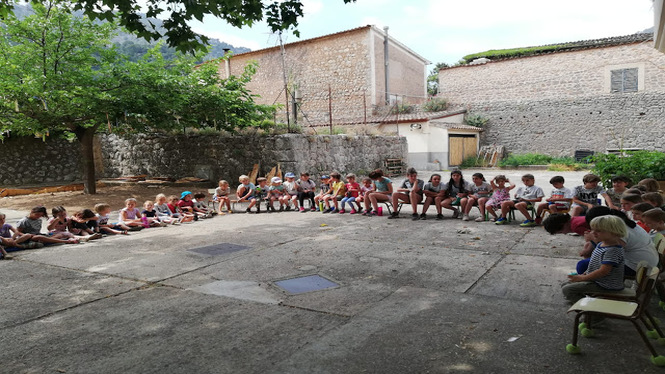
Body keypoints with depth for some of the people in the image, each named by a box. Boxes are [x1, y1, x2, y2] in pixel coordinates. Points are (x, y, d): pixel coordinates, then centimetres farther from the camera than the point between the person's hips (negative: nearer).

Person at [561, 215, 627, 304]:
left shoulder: (613, 250, -25)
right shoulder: (601, 244, 7)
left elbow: (603, 271, -28)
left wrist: (582, 278, -19)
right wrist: (584, 274, 11)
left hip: (605, 286, -10)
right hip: (595, 280, 11)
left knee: (567, 289, -16)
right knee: (565, 285, 13)